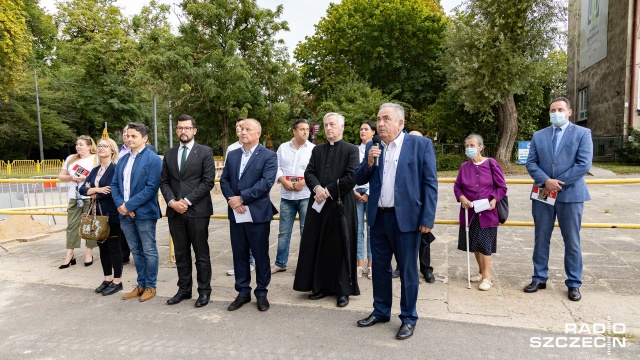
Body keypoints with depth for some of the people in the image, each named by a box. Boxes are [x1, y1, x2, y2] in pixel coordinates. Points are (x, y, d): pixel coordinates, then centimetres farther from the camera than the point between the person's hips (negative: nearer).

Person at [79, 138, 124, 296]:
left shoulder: (116, 168, -10)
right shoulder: (95, 170, 13)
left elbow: (112, 190, -21)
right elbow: (82, 189, 5)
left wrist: (94, 195, -5)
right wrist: (97, 189, -14)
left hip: (112, 214, -7)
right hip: (98, 214, 7)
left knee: (114, 246, 1)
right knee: (102, 246, 13)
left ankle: (117, 281, 11)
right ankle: (107, 279, 24)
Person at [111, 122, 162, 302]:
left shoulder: (153, 159, -9)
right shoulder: (123, 160, 12)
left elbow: (151, 187, -17)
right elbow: (114, 185, 10)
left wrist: (129, 205, -17)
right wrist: (120, 205, -7)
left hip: (144, 213, -6)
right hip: (125, 213, 7)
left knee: (149, 251, 5)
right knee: (136, 251, 15)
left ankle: (150, 286, 18)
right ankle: (141, 284, 28)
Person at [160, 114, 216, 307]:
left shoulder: (205, 152, -2)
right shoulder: (169, 154, 13)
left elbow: (208, 181, -9)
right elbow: (164, 181, 10)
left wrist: (187, 201, -13)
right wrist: (172, 201, -7)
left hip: (197, 211, -4)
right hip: (174, 211, 5)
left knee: (201, 253, 4)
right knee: (181, 254, 12)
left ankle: (204, 290, 16)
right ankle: (184, 289, 24)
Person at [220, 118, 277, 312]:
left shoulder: (269, 156, -4)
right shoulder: (232, 155, 13)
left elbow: (266, 182, -16)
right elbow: (224, 180, 9)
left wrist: (242, 198, -17)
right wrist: (231, 199, -10)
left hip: (258, 214, -5)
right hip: (236, 214, 5)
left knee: (261, 255, 6)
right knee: (239, 254, 11)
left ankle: (261, 293, 20)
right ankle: (243, 292, 24)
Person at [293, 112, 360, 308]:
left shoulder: (351, 150, -2)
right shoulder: (317, 150, 13)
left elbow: (351, 177, -13)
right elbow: (309, 173, 5)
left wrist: (328, 191, -14)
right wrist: (317, 188, -15)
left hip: (341, 205, -4)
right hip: (319, 204, 5)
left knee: (341, 248, 2)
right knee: (319, 247, 8)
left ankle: (343, 290, 13)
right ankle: (322, 286, 20)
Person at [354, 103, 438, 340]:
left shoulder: (420, 144, -6)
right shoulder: (373, 147, 7)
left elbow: (430, 183, -8)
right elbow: (359, 180, 9)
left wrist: (427, 219, -13)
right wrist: (369, 163, -10)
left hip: (406, 218, -5)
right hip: (378, 217, 5)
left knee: (407, 271, 7)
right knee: (380, 267, 16)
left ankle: (408, 318, 24)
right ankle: (381, 311, 33)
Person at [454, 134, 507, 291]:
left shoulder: (491, 164, -7)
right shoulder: (464, 167, 2)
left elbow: (502, 186, -3)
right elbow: (457, 186, 8)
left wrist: (494, 200, -17)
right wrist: (462, 198, -10)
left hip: (487, 212, -4)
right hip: (469, 212, 4)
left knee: (485, 243, -4)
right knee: (474, 243, 13)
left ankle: (487, 277, 6)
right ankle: (481, 271, 30)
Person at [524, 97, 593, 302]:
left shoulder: (582, 133, -1)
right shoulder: (539, 136, 9)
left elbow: (584, 164, -10)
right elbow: (531, 163, 3)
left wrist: (557, 184, -13)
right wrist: (546, 181, -14)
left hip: (570, 194, -3)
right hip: (543, 195, 3)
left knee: (572, 241, 6)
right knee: (541, 239, 10)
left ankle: (574, 284, 19)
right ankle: (539, 279, 22)